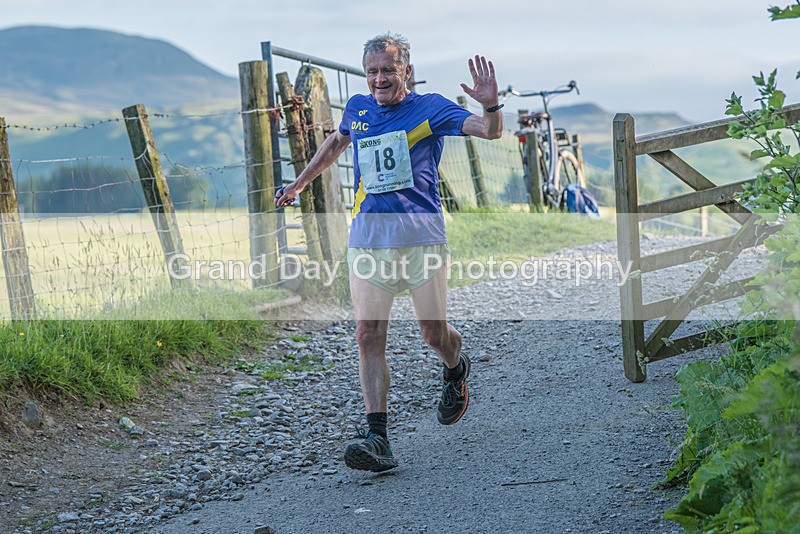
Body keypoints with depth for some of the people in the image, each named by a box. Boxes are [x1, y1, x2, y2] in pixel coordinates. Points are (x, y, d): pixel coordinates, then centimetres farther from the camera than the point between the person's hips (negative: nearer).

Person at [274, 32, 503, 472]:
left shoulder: (429, 109, -1)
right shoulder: (358, 108, 12)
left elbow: (490, 132, -10)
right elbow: (336, 142, 33)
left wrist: (490, 105, -32)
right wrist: (298, 184, 39)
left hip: (421, 236, -3)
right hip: (368, 240, 3)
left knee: (433, 332, 3)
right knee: (368, 335, -8)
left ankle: (455, 372, 40)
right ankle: (378, 440, -11)